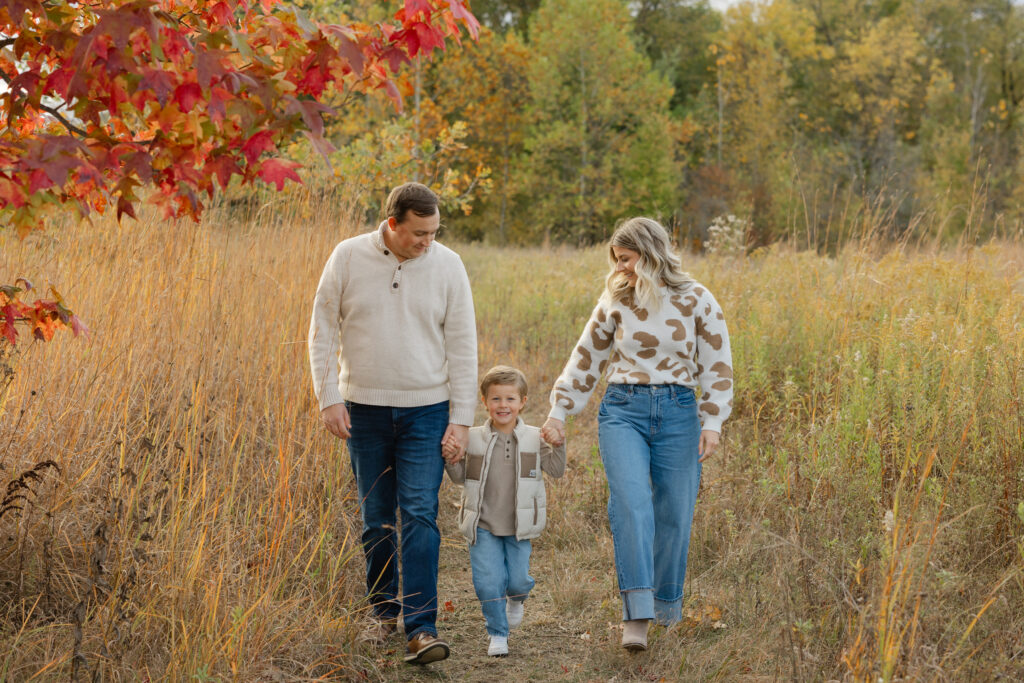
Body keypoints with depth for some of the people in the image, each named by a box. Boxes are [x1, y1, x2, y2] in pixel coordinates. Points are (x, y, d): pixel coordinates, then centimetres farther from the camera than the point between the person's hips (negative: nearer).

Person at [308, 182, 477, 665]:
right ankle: (383, 611, 27)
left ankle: (421, 629, -8)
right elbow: (323, 329, 3)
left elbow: (462, 347, -1)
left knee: (420, 516, -9)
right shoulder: (349, 257, -4)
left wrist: (461, 420, -3)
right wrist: (328, 397, -4)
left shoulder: (447, 265, -4)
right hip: (364, 409, 1)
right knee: (375, 518, 10)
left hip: (426, 410, -1)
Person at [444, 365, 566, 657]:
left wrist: (558, 445, -15)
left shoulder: (534, 438, 0)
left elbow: (556, 470, -1)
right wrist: (451, 461, -13)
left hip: (519, 526, 0)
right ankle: (497, 634, 13)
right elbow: (461, 478, 6)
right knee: (488, 582, -7)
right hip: (483, 525, 0)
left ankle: (516, 599, 42)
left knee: (518, 579, 4)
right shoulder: (473, 438, 0)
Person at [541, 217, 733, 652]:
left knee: (674, 514, 3)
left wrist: (712, 422, -3)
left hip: (678, 412, 0)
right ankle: (636, 614, -24)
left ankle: (667, 608, 24)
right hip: (623, 409, 0)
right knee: (630, 501, -20)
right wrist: (558, 412, 12)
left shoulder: (696, 301, 2)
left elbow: (717, 366, 5)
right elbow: (586, 360, 15)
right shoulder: (615, 301, 7)